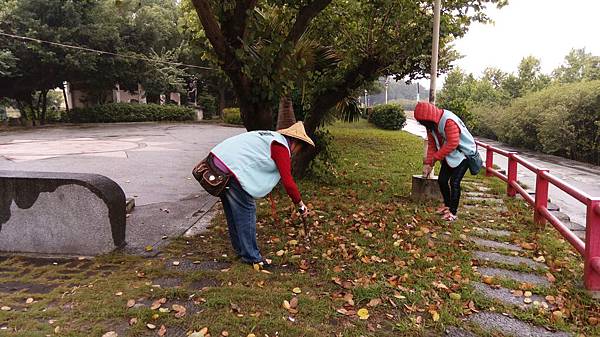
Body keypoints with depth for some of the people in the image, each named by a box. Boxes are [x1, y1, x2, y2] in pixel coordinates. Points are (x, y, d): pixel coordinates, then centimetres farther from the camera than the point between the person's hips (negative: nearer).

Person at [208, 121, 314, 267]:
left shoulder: (271, 136, 22)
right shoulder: (281, 147, -6)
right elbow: (288, 181, -10)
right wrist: (301, 204, 2)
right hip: (233, 167, -10)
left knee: (233, 211, 20)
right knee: (246, 211, 0)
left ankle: (240, 249, 36)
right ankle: (251, 257, 11)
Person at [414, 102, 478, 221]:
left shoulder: (449, 121, -31)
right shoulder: (431, 124, -4)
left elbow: (452, 143, -33)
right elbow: (432, 144, 0)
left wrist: (435, 157, -25)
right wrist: (428, 163, -9)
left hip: (464, 153, -8)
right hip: (449, 155, 8)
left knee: (454, 182, -13)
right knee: (441, 180, 7)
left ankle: (453, 212, -2)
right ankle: (447, 205, 27)